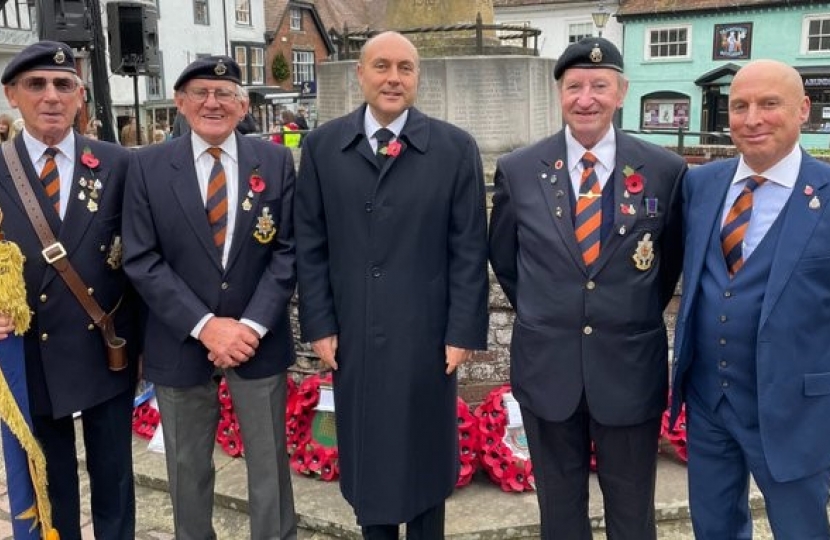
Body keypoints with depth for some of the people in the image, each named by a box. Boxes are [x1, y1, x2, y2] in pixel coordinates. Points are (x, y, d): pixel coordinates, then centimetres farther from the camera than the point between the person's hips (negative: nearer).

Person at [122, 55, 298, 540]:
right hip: (182, 343, 0)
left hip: (258, 338, 0)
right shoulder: (148, 166, -3)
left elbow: (287, 251, -4)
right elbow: (142, 261, -7)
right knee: (188, 465, 17)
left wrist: (252, 326, -15)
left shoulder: (275, 161, -1)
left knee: (269, 460, 13)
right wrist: (205, 326, -16)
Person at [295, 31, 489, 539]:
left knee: (425, 453, 15)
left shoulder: (456, 148, -4)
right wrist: (319, 323, -2)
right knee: (366, 452, 17)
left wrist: (463, 330, -7)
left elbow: (469, 250, -4)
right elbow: (310, 244, 2)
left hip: (426, 335, -1)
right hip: (352, 334, 2)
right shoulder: (323, 146, 1)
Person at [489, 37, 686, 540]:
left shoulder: (665, 169, -5)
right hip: (546, 366, 1)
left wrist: (638, 318, 10)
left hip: (631, 368, 0)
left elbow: (672, 258, 9)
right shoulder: (517, 170, -3)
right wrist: (541, 316, 9)